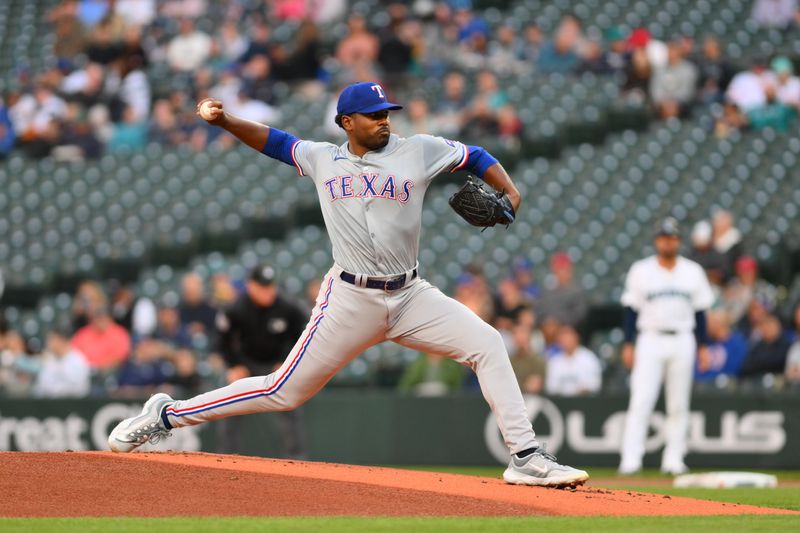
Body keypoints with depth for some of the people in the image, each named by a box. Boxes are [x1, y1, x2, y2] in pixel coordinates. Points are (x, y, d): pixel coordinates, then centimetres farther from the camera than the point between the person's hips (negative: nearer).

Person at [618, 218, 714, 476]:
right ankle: (631, 459, -14)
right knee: (641, 401, -11)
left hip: (683, 341, 2)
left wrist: (703, 346, 5)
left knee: (679, 404, 4)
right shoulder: (641, 270, 3)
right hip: (651, 339, -2)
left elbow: (699, 311, 10)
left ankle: (673, 459, 10)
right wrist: (628, 344, -5)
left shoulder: (693, 271, 9)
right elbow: (631, 309, 2)